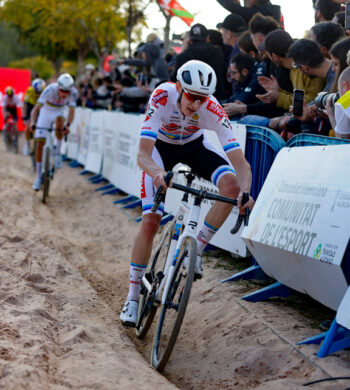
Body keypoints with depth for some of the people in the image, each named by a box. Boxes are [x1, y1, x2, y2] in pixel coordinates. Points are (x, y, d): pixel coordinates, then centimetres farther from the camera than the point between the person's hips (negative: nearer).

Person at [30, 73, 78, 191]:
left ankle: (58, 152, -20)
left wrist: (68, 125, -45)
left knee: (60, 120, -37)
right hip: (46, 112, -1)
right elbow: (36, 108, -32)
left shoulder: (73, 93, -25)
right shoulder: (50, 90, -32)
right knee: (39, 144, -6)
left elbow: (71, 111, -26)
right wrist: (32, 123, -47)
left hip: (59, 112, 1)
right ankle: (38, 176, 6)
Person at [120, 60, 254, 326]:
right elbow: (143, 155, -42)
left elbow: (241, 163, -37)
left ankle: (196, 251, -10)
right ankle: (133, 296, 3)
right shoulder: (162, 97, -36)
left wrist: (245, 193, -57)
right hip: (160, 147, -1)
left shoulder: (213, 110, -33)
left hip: (194, 145, 2)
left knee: (232, 186, -28)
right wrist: (157, 172, -64)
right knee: (150, 222, -13)